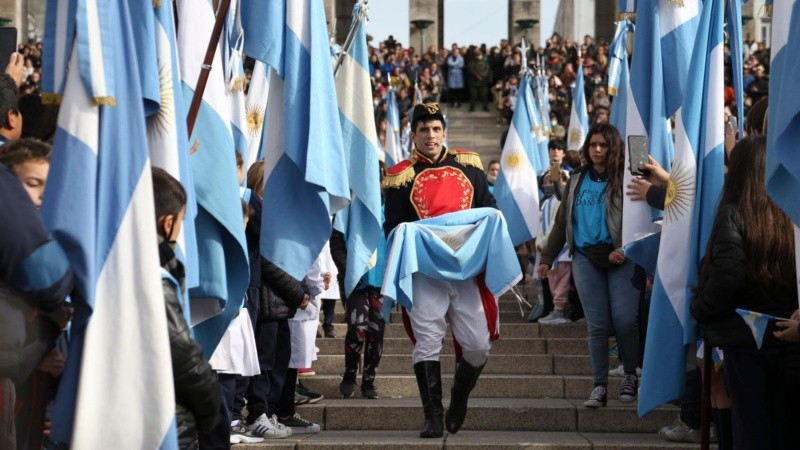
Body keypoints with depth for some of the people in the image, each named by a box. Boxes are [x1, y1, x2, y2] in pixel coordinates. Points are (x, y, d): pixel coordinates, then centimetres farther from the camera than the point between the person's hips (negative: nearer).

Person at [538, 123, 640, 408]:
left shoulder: (625, 179, 1)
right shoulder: (577, 181, 15)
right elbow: (562, 222, 20)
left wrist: (625, 248, -20)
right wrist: (547, 257, 19)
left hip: (620, 258, -3)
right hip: (585, 258, 3)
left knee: (625, 320, -9)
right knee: (597, 325, 1)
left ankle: (630, 376, 12)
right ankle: (599, 385, 6)